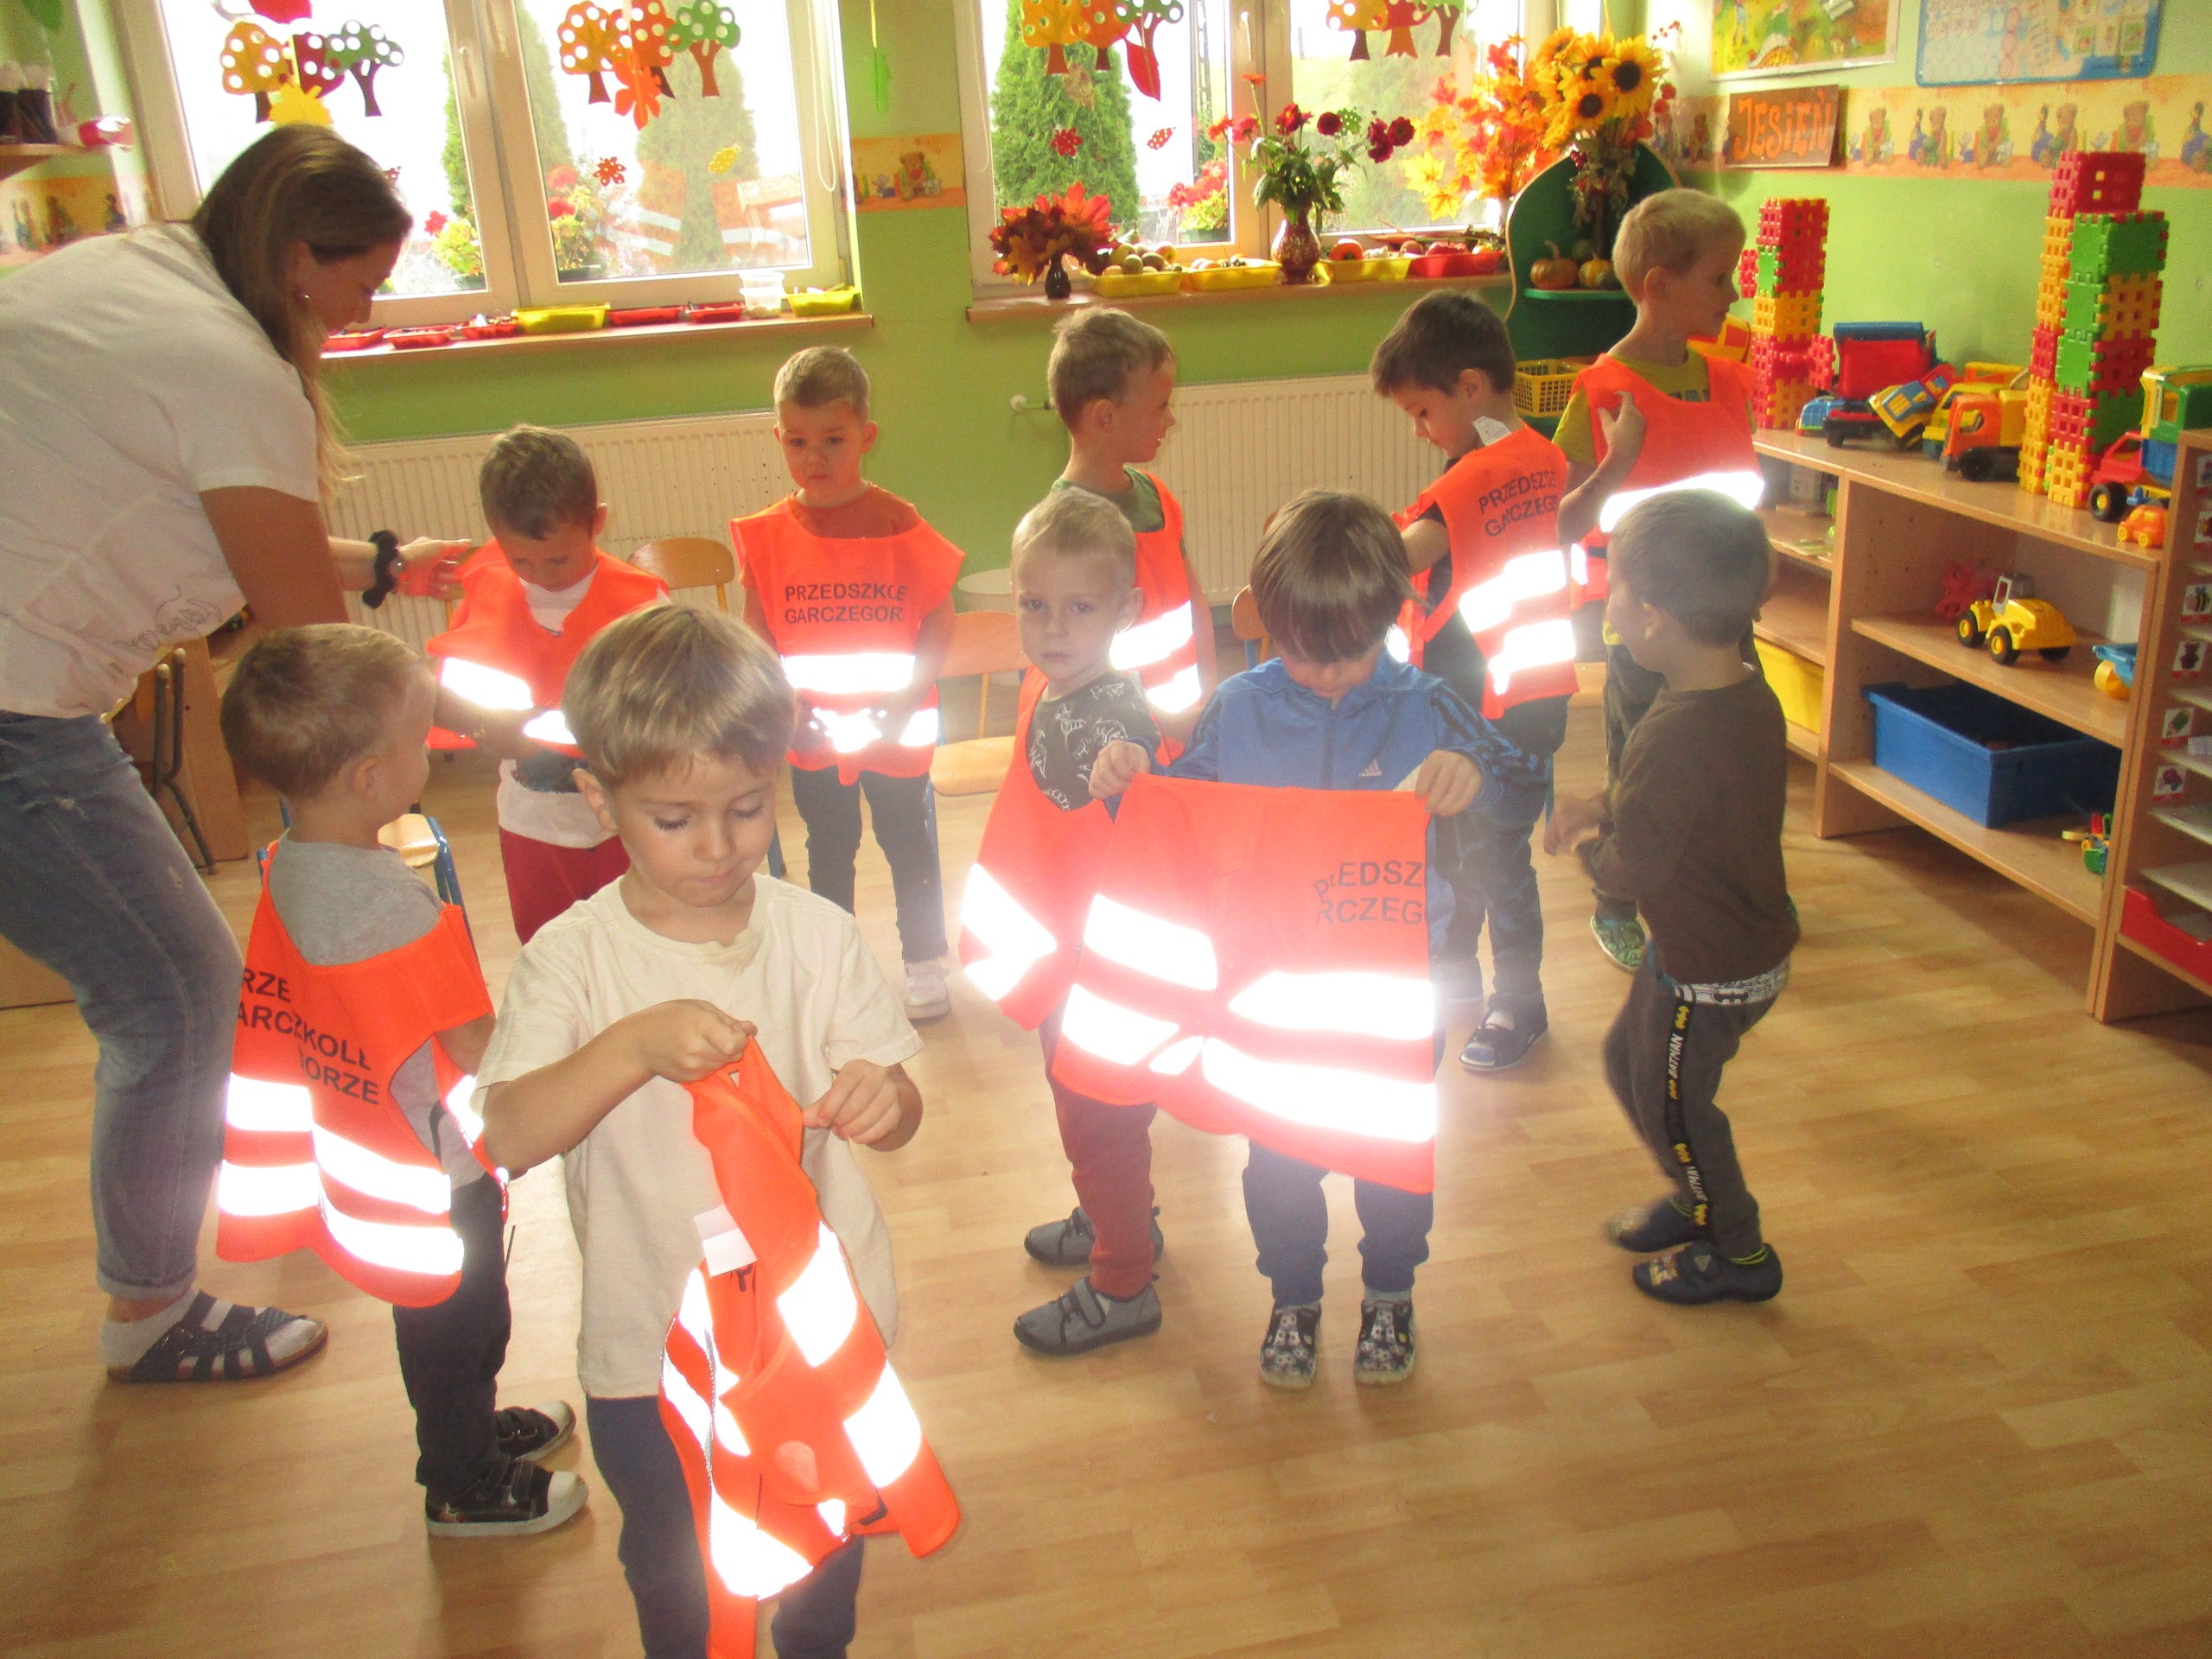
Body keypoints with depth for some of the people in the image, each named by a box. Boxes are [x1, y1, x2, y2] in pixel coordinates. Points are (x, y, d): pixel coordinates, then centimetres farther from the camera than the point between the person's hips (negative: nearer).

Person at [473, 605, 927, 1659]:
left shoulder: (817, 934, -11)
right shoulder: (571, 958, -15)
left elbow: (898, 1108, -8)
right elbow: (509, 1138, -26)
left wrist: (884, 1101, -32)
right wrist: (636, 1045, -42)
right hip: (651, 1345, -1)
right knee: (671, 1569, 23)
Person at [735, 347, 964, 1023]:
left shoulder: (899, 527, -13)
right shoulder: (769, 536, -7)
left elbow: (939, 618, -8)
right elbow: (757, 632, -1)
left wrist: (910, 696, -18)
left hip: (895, 733, -2)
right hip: (813, 734, 2)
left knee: (910, 847, 14)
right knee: (828, 854, 20)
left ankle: (923, 961, 33)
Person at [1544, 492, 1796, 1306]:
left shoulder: (1675, 734, -33)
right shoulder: (1752, 695, -4)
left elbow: (1636, 869, -29)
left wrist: (1589, 848, -8)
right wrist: (1604, 805, 0)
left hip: (1709, 971, -9)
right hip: (1754, 943, 9)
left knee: (1672, 1103, 13)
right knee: (1628, 1058, 26)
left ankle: (1738, 1255, 35)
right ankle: (1698, 1200, 45)